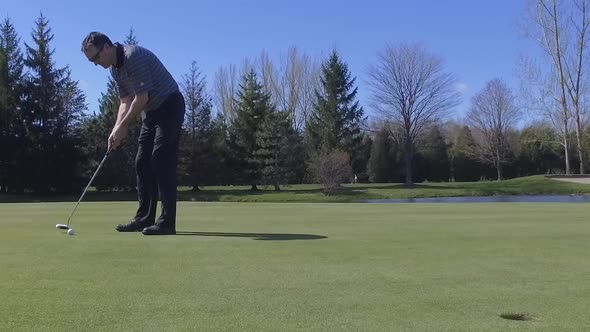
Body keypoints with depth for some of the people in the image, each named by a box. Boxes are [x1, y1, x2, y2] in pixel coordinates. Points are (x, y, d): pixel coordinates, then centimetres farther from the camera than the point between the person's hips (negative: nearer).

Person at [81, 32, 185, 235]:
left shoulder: (134, 56, -22)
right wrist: (116, 130, -7)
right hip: (151, 111, 10)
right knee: (143, 163, 5)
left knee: (162, 161, -16)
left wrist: (122, 126, -19)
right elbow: (126, 101, 7)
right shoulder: (115, 69, 8)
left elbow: (142, 97, -25)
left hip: (169, 106, -10)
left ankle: (167, 221, -14)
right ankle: (145, 218, 10)